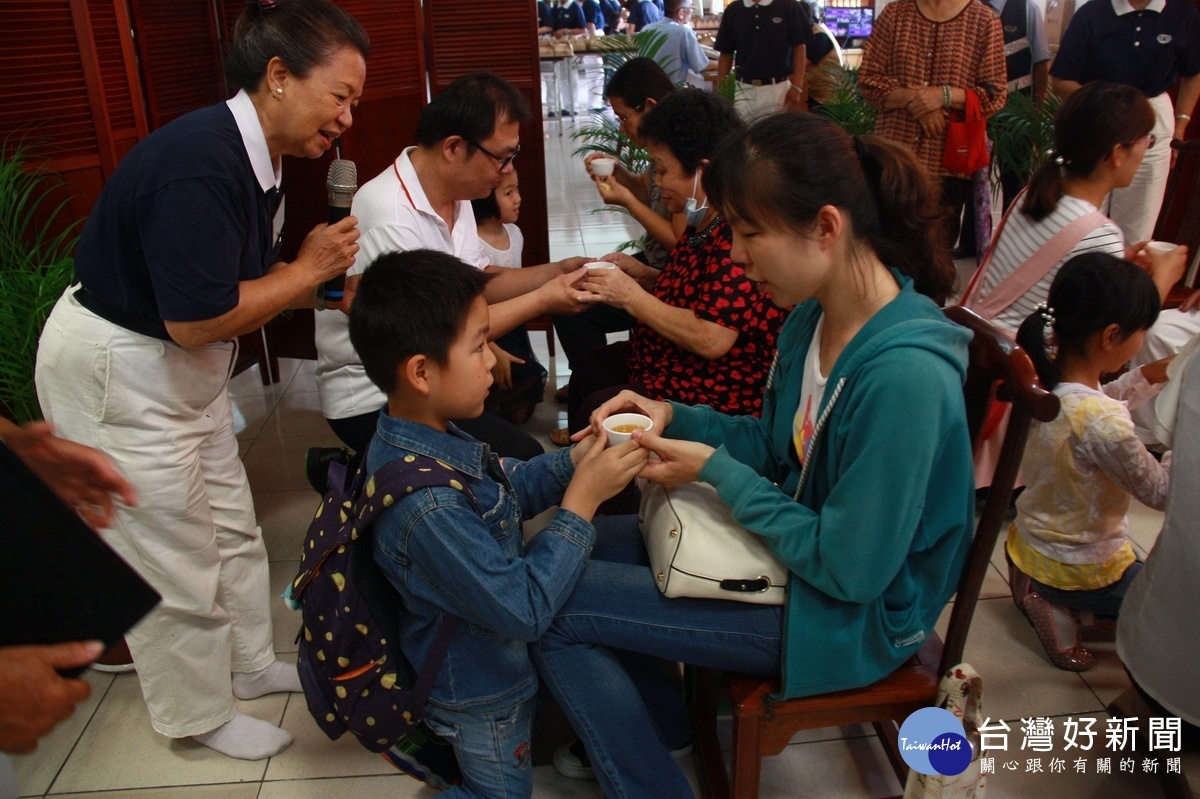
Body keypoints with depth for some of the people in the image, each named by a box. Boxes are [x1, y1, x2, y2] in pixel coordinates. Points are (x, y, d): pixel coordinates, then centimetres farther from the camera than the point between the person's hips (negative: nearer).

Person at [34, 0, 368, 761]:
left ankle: (250, 663, 40)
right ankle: (200, 715, 27)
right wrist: (307, 270, -19)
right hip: (116, 375, -9)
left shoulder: (258, 158, 0)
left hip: (185, 369, 9)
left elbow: (255, 278, 7)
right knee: (176, 563, 6)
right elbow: (197, 320, -29)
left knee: (232, 529, 20)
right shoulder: (199, 162, -29)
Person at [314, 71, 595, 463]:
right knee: (520, 458, -16)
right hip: (372, 402, -9)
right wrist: (541, 300, -19)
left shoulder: (454, 194, 3)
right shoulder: (389, 218, -26)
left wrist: (557, 272, -4)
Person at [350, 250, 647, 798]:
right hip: (480, 697, -8)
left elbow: (510, 487, 4)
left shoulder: (426, 434, -12)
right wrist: (582, 501, -30)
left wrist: (576, 459, -13)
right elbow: (526, 609, -33)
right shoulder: (426, 507, -40)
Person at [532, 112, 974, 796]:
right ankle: (661, 723, 33)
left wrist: (717, 472, -21)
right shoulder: (813, 315, -6)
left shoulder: (904, 377, -33)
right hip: (798, 538, 9)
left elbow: (850, 571, -27)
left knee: (554, 606, -10)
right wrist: (671, 417, -8)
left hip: (850, 613, -8)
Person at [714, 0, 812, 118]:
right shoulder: (733, 10, 5)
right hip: (742, 89, 2)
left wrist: (797, 86, -9)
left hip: (778, 88, -1)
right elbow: (726, 54, 8)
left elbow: (799, 48, 0)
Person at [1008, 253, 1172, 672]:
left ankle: (1042, 591, 12)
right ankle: (1060, 605, -1)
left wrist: (1150, 376, -3)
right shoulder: (1102, 424, -36)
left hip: (1029, 545, 8)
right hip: (1080, 570, -8)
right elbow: (1160, 491, -21)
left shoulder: (1045, 381, -12)